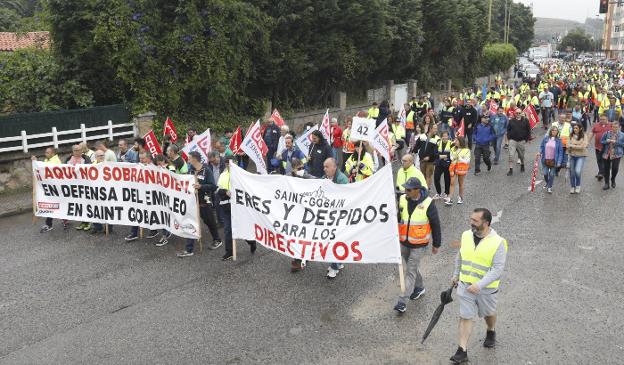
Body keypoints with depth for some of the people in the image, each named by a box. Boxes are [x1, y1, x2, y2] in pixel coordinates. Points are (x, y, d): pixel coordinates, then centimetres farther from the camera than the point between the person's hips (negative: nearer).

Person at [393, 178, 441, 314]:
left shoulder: (428, 203, -18)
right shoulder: (402, 200, -6)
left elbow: (436, 224, -7)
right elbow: (396, 219, 7)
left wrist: (436, 244, -1)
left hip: (419, 245, -5)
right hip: (404, 242, 5)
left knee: (411, 271, -3)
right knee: (411, 267, 21)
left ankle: (402, 301, 2)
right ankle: (419, 287, 45)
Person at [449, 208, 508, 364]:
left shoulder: (498, 242, -21)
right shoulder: (466, 235, -5)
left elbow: (497, 269, -24)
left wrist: (479, 285, -31)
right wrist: (456, 275, 19)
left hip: (486, 289, -3)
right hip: (465, 286, 3)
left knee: (488, 313, 22)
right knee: (465, 317, 3)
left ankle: (491, 332, 52)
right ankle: (462, 351, 8)